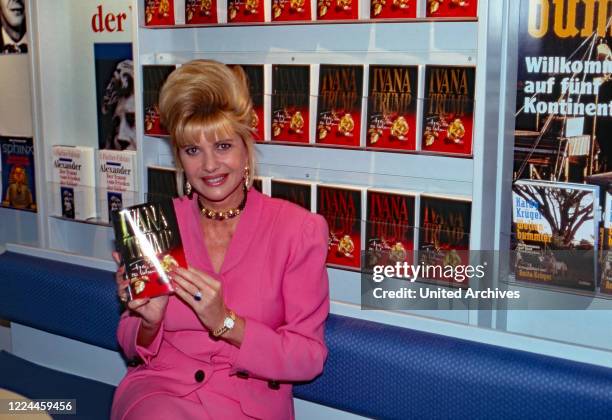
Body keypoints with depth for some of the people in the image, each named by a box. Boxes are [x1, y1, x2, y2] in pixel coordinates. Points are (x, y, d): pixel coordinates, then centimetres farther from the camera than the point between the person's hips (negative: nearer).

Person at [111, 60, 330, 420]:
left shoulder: (299, 228, -6)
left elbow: (309, 358, -6)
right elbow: (134, 348, 10)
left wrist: (225, 322, -19)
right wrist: (150, 320, -13)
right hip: (161, 389, 1)